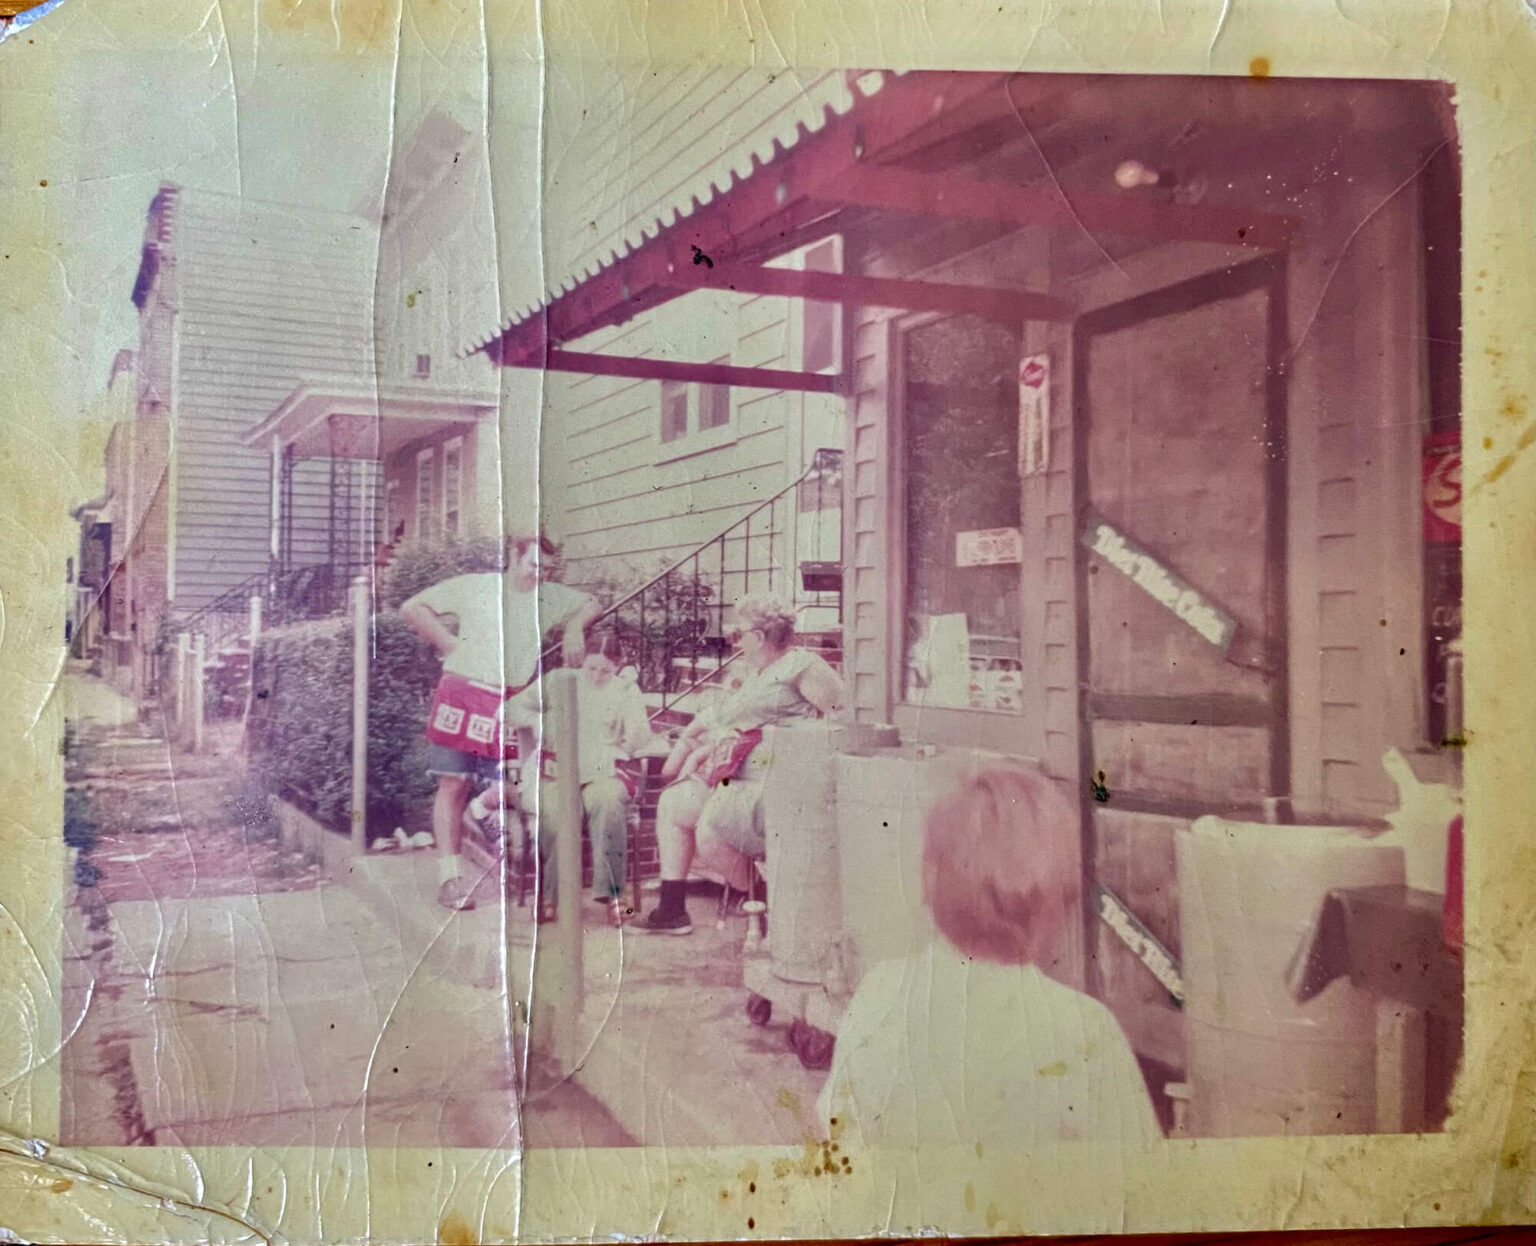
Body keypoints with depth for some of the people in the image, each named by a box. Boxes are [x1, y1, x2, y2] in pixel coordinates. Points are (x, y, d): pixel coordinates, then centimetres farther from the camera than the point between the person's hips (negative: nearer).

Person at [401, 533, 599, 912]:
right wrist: (449, 643, 0)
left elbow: (590, 604, 29)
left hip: (515, 704, 2)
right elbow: (412, 608, 8)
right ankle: (449, 877, -1)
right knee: (453, 784, -4)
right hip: (464, 693, -2)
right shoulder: (473, 587, 4)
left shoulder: (549, 597, 12)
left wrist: (574, 629, 9)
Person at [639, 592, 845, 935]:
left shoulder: (801, 665, -5)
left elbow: (842, 714, -11)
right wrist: (696, 754, 16)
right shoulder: (756, 675, 25)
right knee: (672, 803, 4)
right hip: (736, 778, 10)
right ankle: (671, 909, 5)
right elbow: (727, 728, 29)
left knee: (710, 830, -25)